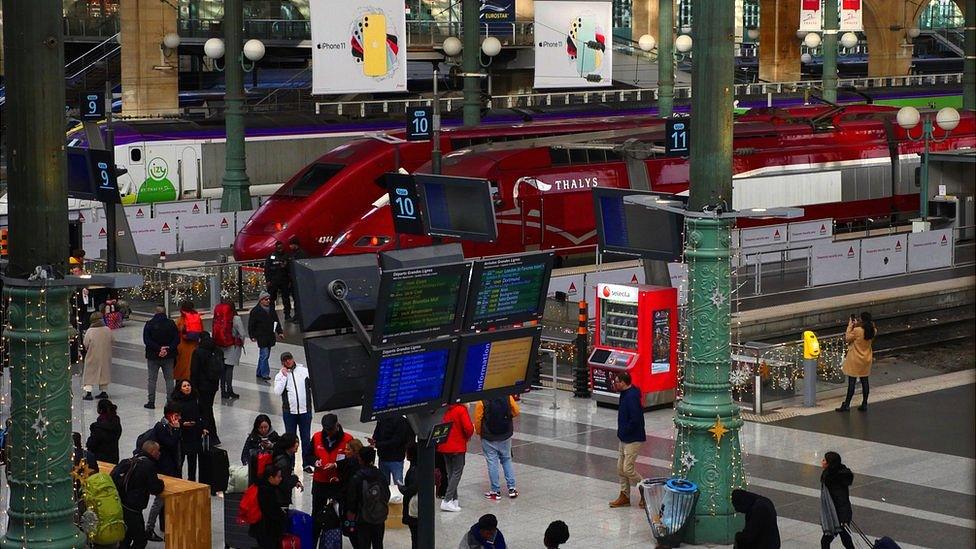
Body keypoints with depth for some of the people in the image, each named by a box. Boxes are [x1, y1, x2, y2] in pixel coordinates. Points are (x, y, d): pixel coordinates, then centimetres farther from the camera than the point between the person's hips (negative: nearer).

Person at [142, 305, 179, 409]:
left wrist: (159, 349, -15)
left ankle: (151, 401, 6)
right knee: (169, 379, 8)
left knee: (152, 379, 6)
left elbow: (146, 340, -13)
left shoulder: (149, 324, -5)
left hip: (153, 356, -2)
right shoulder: (171, 324, -1)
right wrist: (168, 349, -11)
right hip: (169, 357, 2)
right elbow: (177, 339, -5)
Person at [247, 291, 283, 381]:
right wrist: (252, 336, -9)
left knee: (265, 355, 13)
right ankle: (265, 374, -8)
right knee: (264, 355, -11)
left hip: (270, 336, 7)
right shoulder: (255, 311, -8)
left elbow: (276, 321, 19)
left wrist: (279, 332, 12)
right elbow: (251, 325, -5)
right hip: (261, 337, -6)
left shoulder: (272, 309, 11)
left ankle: (259, 373, 24)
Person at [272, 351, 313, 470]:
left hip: (305, 410, 0)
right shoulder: (280, 375, 0)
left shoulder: (304, 371, 1)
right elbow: (277, 391, -14)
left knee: (306, 438, 6)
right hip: (289, 411, 0)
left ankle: (307, 463, 15)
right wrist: (284, 375, -14)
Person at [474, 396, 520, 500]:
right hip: (505, 436, 3)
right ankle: (511, 488, 17)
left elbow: (478, 420, -11)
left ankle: (496, 491, 11)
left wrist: (479, 433, 7)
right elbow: (516, 412, 1)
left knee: (492, 463, 6)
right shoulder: (508, 397, -10)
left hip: (489, 438, -3)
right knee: (507, 460, 18)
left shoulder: (482, 401, -18)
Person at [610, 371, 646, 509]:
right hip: (624, 438, 11)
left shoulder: (632, 397, -23)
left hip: (633, 439, -11)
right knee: (621, 469, 13)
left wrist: (625, 432, -17)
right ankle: (624, 496, 21)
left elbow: (635, 419, -27)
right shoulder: (626, 394, 10)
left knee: (628, 469, -10)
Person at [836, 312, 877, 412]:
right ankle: (864, 404, 17)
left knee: (851, 382, 0)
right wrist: (857, 325, 7)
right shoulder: (873, 331, -6)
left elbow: (847, 339, -9)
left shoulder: (857, 331, -23)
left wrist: (850, 326, -3)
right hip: (867, 360, 6)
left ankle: (847, 405, 6)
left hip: (855, 360, -5)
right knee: (864, 381, 13)